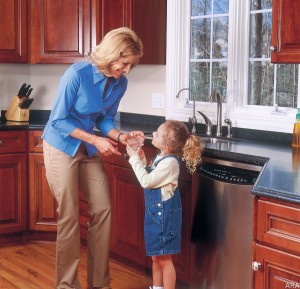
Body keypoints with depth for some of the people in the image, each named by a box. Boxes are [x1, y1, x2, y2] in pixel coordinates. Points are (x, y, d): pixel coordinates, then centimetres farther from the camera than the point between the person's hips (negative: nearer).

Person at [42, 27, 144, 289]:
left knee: (103, 210, 1)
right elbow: (59, 120, -19)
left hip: (89, 149, 6)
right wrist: (96, 140, -23)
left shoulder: (120, 83, -6)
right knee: (69, 216, -3)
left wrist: (120, 136, -14)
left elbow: (105, 119, 6)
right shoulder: (77, 74, -24)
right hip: (61, 147, -6)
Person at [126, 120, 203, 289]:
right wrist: (142, 160, 4)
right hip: (155, 212, 10)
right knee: (156, 257, 20)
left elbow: (146, 181, -22)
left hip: (164, 214, -10)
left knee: (164, 258, -1)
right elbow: (149, 179, 14)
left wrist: (135, 159, -16)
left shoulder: (170, 162, -22)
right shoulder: (161, 157, 7)